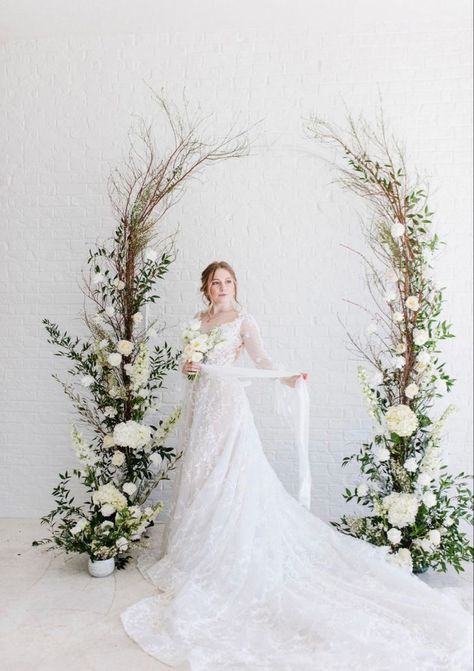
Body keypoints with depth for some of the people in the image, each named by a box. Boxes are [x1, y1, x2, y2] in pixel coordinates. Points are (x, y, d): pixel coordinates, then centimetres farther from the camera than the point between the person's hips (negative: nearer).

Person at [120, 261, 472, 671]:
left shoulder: (242, 320, -1)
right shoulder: (198, 320, 14)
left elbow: (262, 360, -11)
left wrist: (289, 379, -28)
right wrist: (187, 368, -4)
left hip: (228, 400, -6)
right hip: (201, 401, 6)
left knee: (227, 475, -6)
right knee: (199, 474, 8)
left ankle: (229, 558, 6)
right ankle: (200, 553, 21)